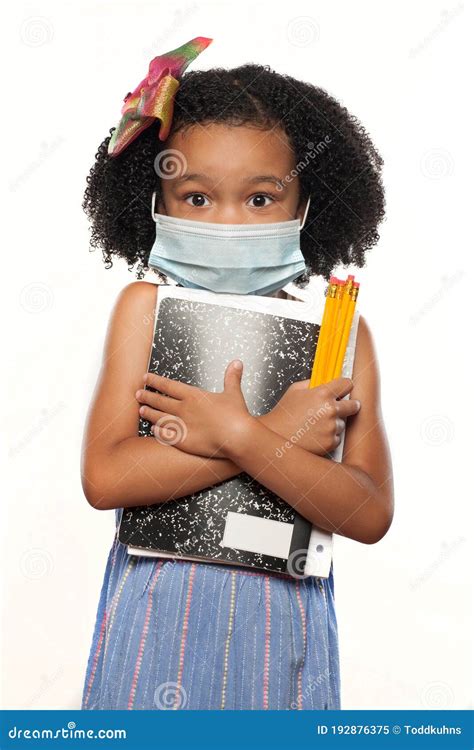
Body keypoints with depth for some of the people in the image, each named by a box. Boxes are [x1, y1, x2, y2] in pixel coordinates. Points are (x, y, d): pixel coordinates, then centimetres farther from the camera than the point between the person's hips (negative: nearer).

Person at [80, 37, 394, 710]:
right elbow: (104, 478, -17)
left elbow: (370, 516, -12)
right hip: (159, 609, 0)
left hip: (282, 622, 1)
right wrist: (276, 434, -19)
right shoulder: (146, 305, -5)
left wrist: (240, 437, -23)